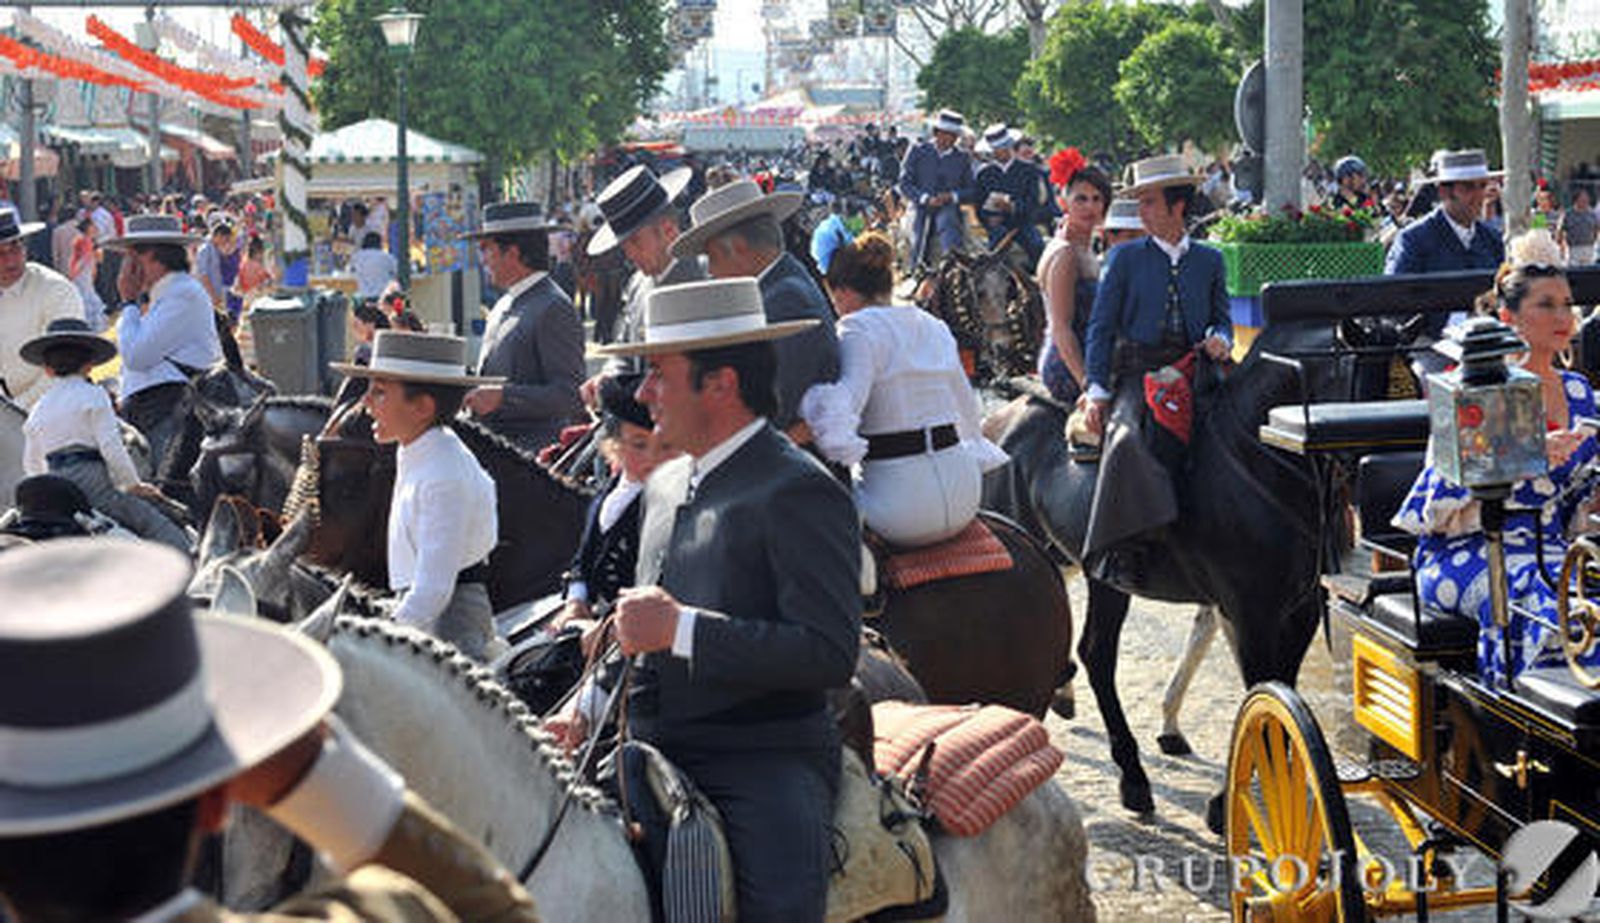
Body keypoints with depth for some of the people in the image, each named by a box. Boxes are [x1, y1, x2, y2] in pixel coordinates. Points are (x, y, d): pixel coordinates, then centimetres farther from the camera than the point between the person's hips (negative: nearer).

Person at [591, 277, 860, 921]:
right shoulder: (664, 485, 18)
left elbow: (830, 654, -19)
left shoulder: (800, 491, -9)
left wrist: (679, 628, -18)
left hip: (765, 759, -7)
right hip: (654, 752, 8)